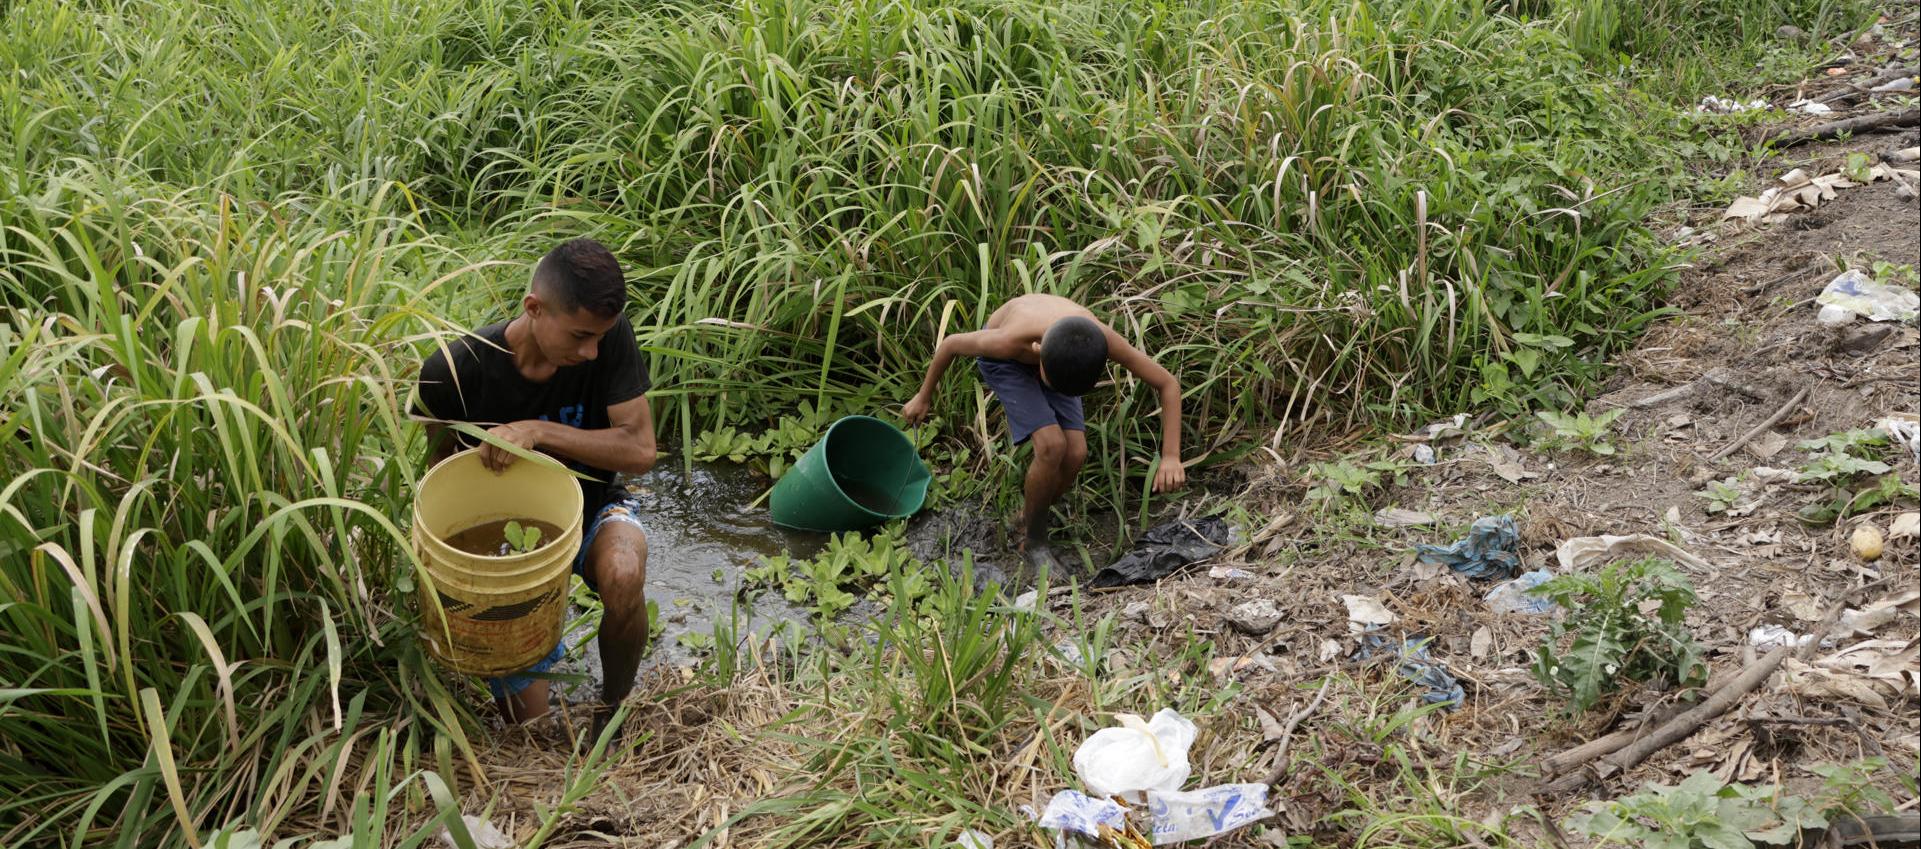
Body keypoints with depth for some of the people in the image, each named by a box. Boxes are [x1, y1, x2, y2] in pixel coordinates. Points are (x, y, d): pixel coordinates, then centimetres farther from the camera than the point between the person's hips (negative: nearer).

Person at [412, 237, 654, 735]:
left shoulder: (609, 335, -23)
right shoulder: (456, 370, -24)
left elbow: (640, 450, -25)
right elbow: (441, 468, -5)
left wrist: (537, 432, -34)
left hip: (590, 507, 0)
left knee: (623, 576, -38)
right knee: (525, 718, -3)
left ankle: (611, 712, -8)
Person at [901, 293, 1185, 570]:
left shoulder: (1102, 338, -38)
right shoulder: (1009, 341, -43)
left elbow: (1169, 384, -28)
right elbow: (951, 344, -21)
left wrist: (1170, 457, -36)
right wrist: (924, 396, -6)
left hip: (1050, 352, 3)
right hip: (1003, 359, -3)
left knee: (1075, 455, -14)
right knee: (1052, 446, -23)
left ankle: (1026, 524, 14)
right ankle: (1033, 542, -1)